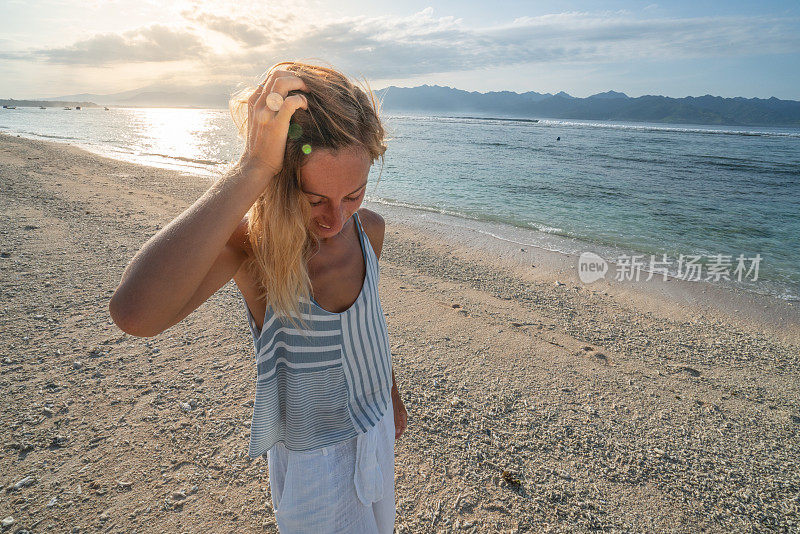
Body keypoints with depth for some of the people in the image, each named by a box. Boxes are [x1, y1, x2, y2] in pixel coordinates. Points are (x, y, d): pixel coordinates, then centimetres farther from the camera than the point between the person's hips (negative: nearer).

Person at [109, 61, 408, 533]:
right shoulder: (251, 240, -28)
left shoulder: (369, 229, -12)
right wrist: (254, 167, -48)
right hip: (314, 458, -5)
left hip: (378, 430, 6)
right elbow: (136, 313, -49)